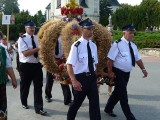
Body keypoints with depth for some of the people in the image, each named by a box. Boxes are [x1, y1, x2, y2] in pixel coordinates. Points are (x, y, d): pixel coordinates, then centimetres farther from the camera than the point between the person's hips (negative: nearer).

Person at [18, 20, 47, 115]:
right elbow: (25, 53, -22)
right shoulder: (22, 39, -10)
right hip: (26, 66, -3)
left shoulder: (37, 38, 6)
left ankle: (39, 108, 11)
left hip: (37, 65, 4)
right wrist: (38, 48, -26)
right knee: (25, 86, 15)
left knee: (38, 87, 2)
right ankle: (24, 103, 40)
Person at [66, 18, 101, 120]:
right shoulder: (77, 45, -14)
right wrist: (74, 81, -26)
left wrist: (94, 76, 11)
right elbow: (69, 65, -19)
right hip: (81, 77, -5)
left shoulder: (93, 45, 6)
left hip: (92, 77, 5)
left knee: (95, 103, 7)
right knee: (77, 102, 11)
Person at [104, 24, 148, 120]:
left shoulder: (133, 45, 7)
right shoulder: (118, 44, -16)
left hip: (127, 73, 8)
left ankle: (108, 109, 36)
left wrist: (143, 69, 4)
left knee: (118, 92, 18)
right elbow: (110, 59, -17)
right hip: (118, 72, -8)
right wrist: (110, 72, -18)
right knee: (123, 95, -2)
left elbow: (138, 58, 12)